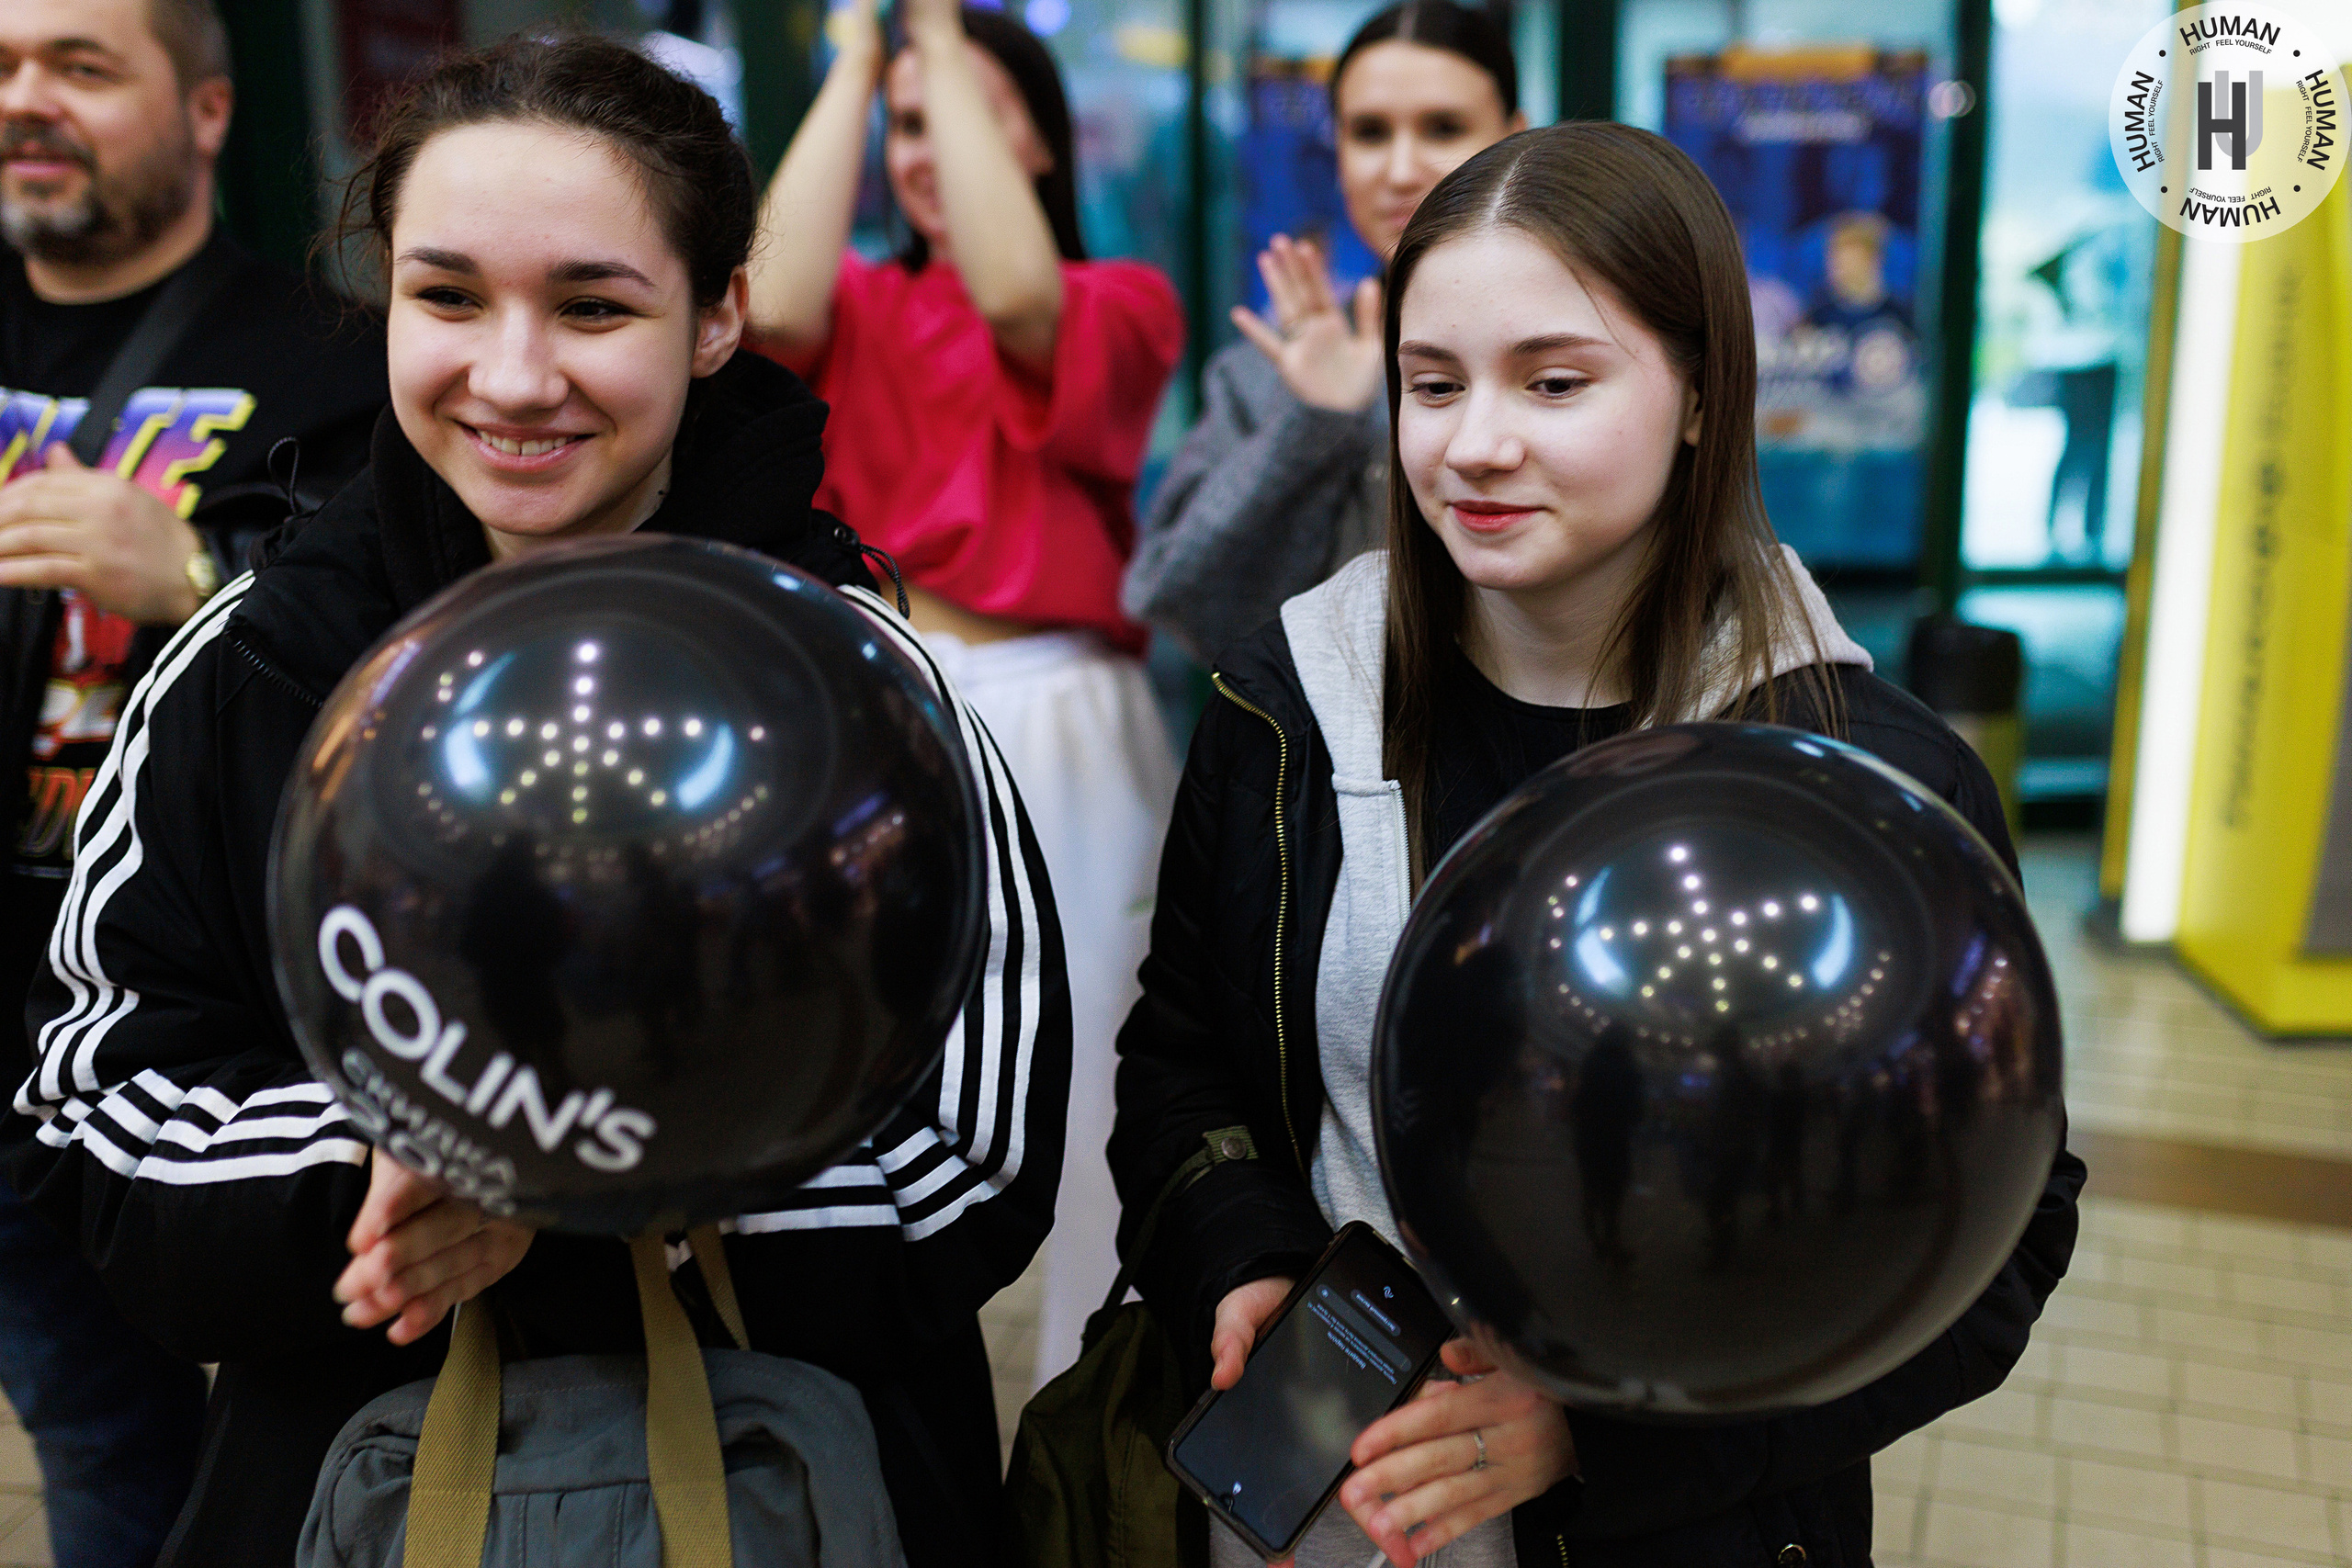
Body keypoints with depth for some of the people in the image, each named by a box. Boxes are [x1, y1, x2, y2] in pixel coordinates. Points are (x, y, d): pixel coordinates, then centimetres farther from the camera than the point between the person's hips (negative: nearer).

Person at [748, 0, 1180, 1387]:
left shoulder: (1126, 305, 0)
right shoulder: (863, 308, 7)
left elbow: (1017, 299, -24)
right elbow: (775, 307, -17)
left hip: (1056, 738, -3)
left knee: (1063, 1092, 7)